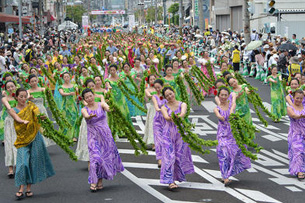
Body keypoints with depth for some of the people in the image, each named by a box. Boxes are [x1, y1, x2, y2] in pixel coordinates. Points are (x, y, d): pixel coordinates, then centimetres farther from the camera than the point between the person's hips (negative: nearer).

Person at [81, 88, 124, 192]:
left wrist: (109, 109, -46)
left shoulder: (101, 105, 0)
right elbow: (86, 116, -23)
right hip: (93, 137, -2)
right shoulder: (84, 110, -1)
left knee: (107, 157, 7)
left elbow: (107, 107, -22)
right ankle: (93, 182, -9)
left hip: (106, 135, 2)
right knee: (95, 158, -15)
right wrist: (91, 116, -47)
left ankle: (100, 180, 23)